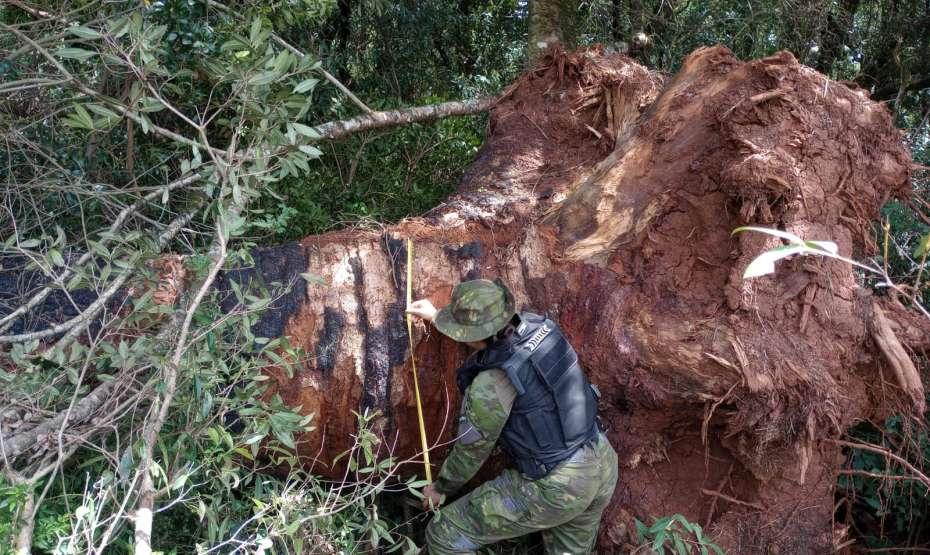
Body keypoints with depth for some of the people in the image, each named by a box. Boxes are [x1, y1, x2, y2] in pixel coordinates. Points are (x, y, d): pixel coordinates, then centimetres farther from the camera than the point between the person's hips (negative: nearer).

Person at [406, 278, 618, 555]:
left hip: (556, 488, -8)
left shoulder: (490, 386, -24)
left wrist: (440, 488, 13)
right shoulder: (537, 324, -6)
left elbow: (471, 451, -7)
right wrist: (437, 316, 27)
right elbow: (491, 334, 19)